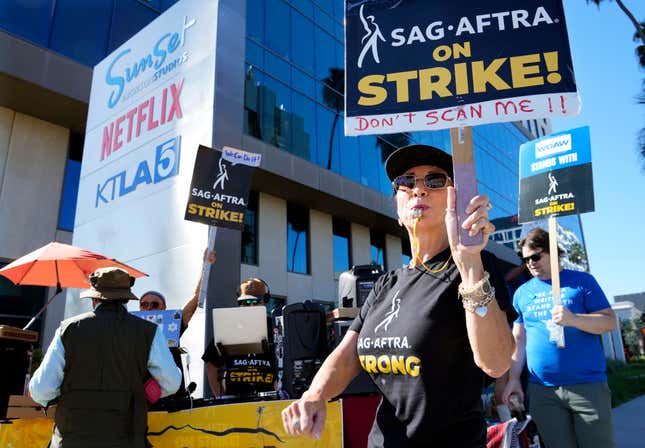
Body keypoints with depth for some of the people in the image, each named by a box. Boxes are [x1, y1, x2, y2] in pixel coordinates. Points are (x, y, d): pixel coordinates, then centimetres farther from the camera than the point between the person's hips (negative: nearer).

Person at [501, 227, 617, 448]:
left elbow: (610, 321, -2)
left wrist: (573, 319, -19)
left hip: (587, 385, -2)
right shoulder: (521, 293, 11)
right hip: (541, 390, 2)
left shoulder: (581, 281, 4)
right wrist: (513, 378, 6)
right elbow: (519, 340, 13)